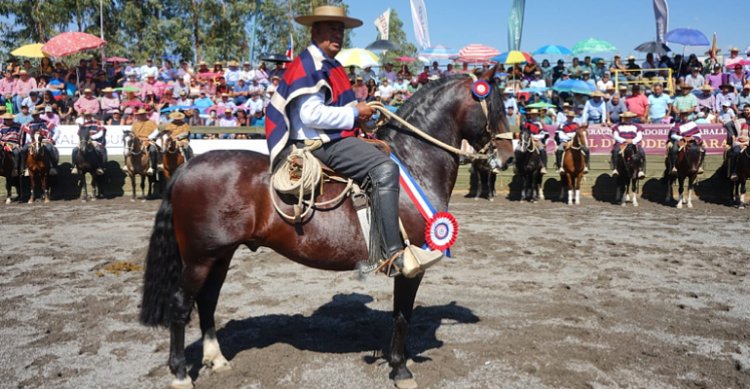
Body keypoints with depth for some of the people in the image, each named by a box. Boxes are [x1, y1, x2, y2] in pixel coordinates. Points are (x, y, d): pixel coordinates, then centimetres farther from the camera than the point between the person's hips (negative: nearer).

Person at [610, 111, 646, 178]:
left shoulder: (636, 126, 20)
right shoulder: (618, 126, 17)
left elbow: (639, 137, 8)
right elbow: (616, 136, 5)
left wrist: (632, 141, -14)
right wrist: (624, 140, -13)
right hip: (621, 144, -1)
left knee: (642, 152, -29)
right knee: (615, 151, -36)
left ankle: (641, 170, -30)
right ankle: (615, 169, -38)